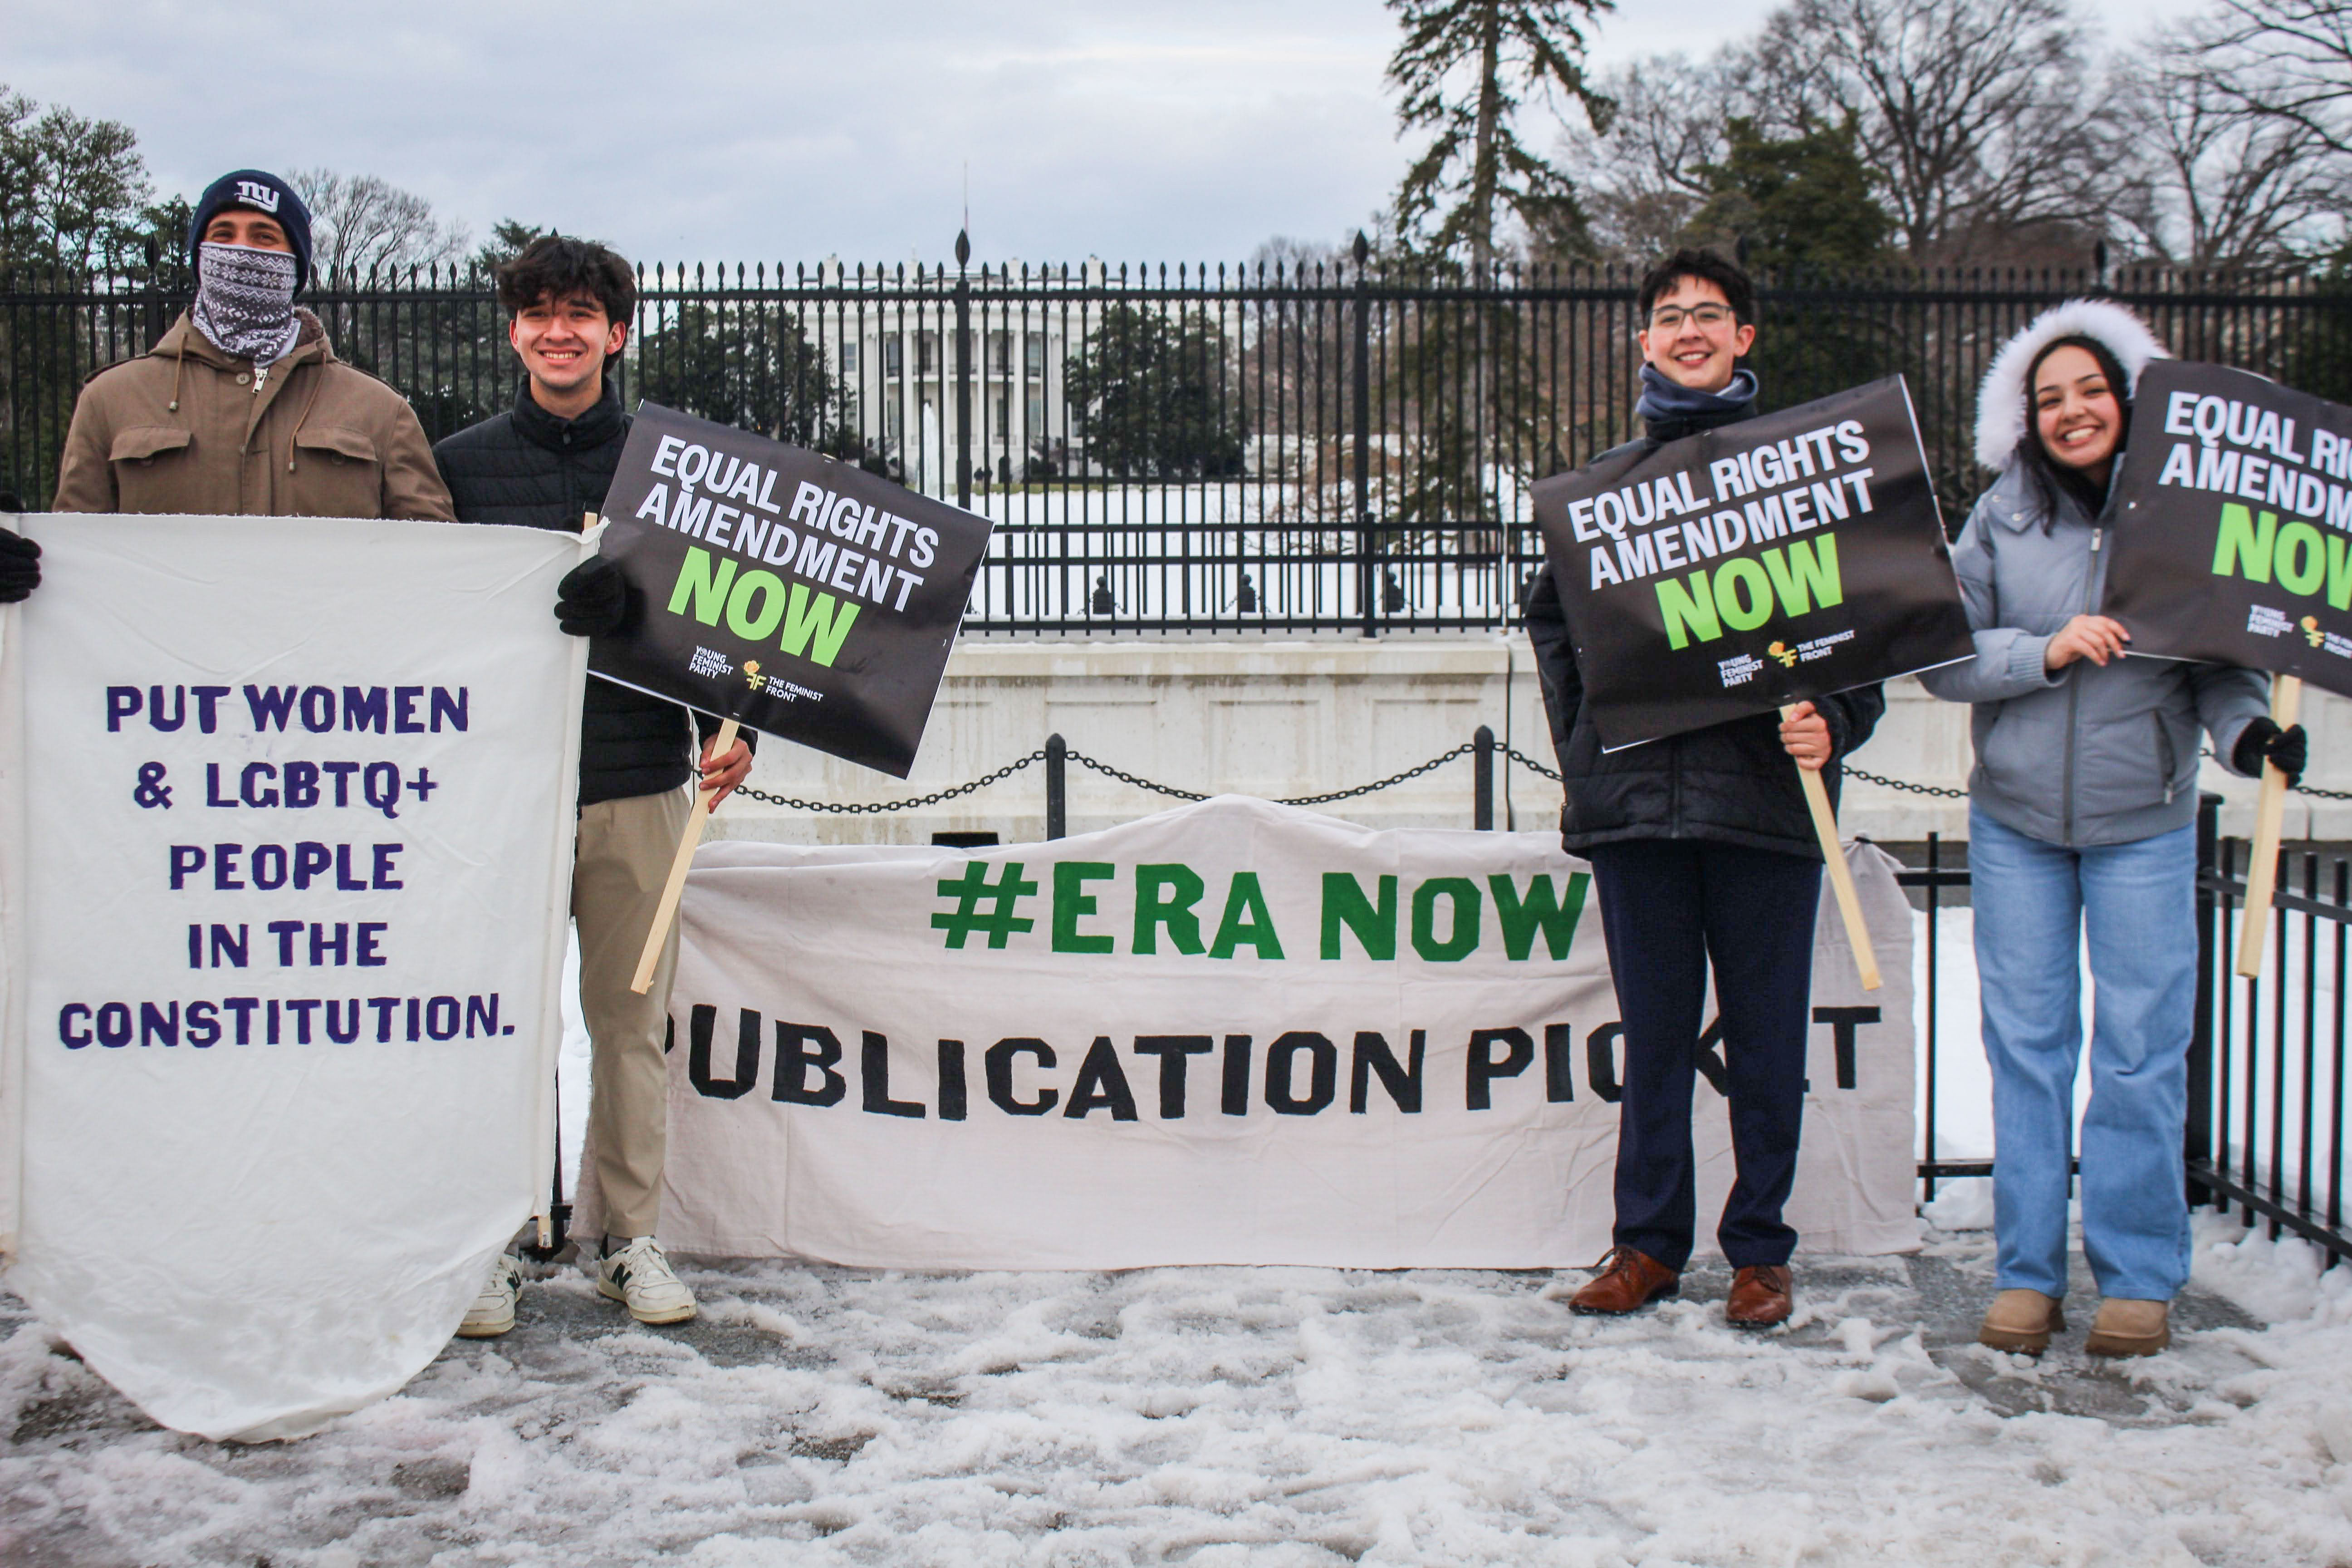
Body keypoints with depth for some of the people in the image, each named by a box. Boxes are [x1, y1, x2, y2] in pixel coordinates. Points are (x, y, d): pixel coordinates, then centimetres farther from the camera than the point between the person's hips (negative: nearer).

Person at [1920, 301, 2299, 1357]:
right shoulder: (1999, 521, 2)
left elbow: (2225, 659, 2)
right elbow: (1942, 658, -3)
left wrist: (2248, 731, -17)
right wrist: (2044, 651, -17)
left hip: (2146, 823, -1)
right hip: (2015, 821, 1)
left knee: (2141, 1052, 2)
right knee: (2025, 1044, 6)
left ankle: (2137, 1278, 14)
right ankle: (2028, 1272, 16)